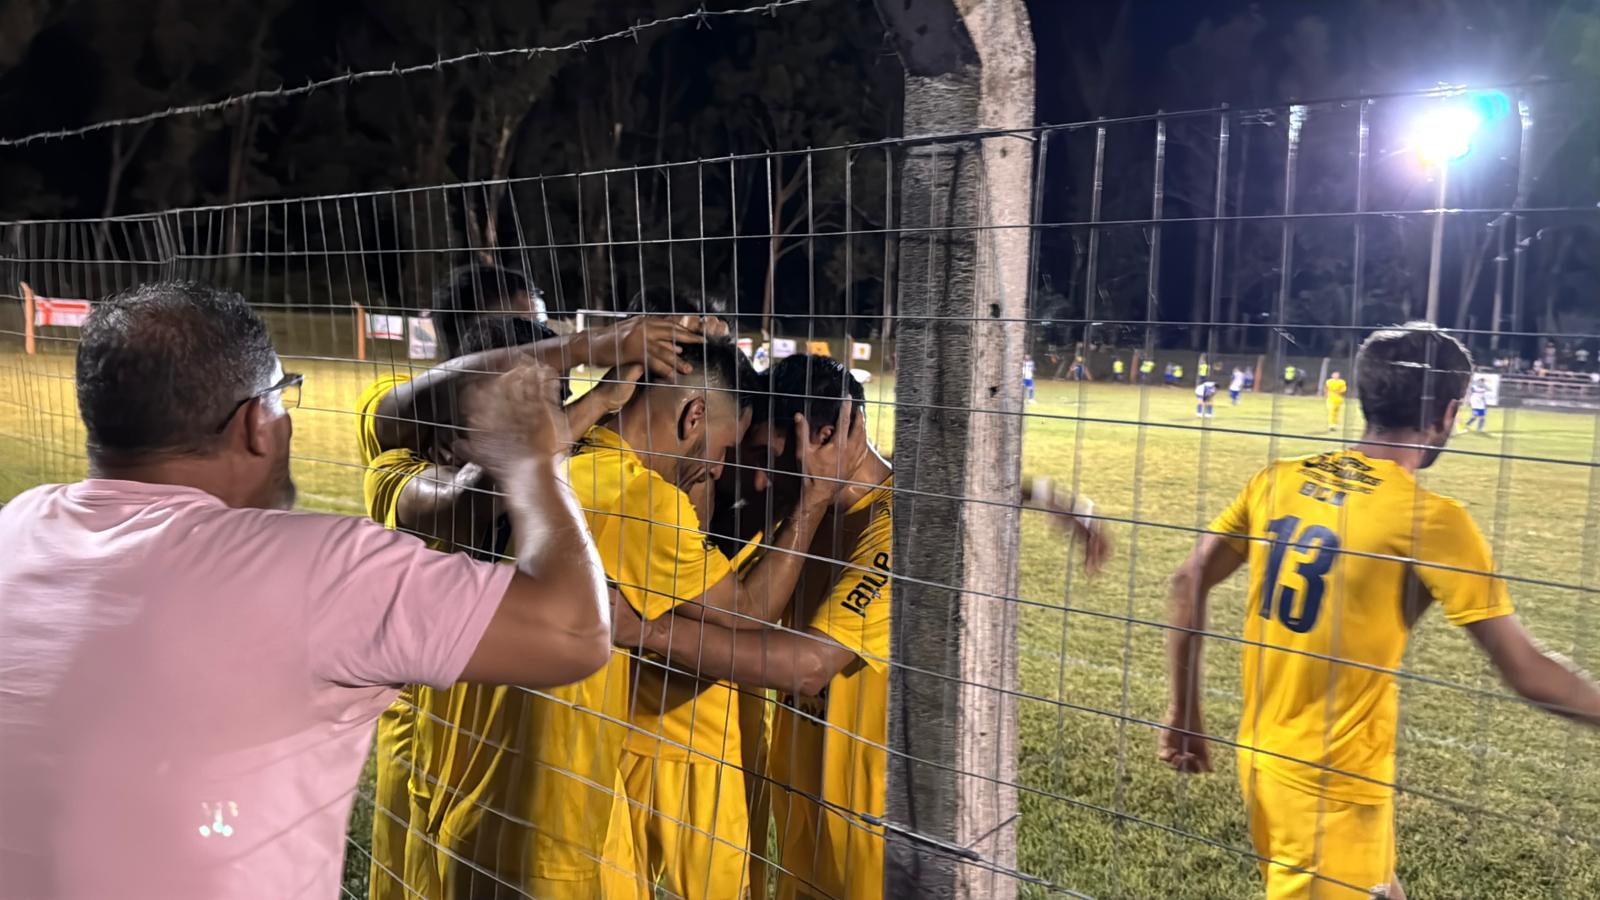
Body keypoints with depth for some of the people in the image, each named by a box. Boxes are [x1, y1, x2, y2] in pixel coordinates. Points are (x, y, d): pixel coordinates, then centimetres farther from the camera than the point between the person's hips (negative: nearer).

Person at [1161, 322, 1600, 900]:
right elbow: (1524, 671, -14)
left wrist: (1184, 712, 9)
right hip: (1334, 785, -6)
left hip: (1259, 757, 6)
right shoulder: (1430, 520, -17)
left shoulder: (1278, 480, -1)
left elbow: (1188, 583, 1)